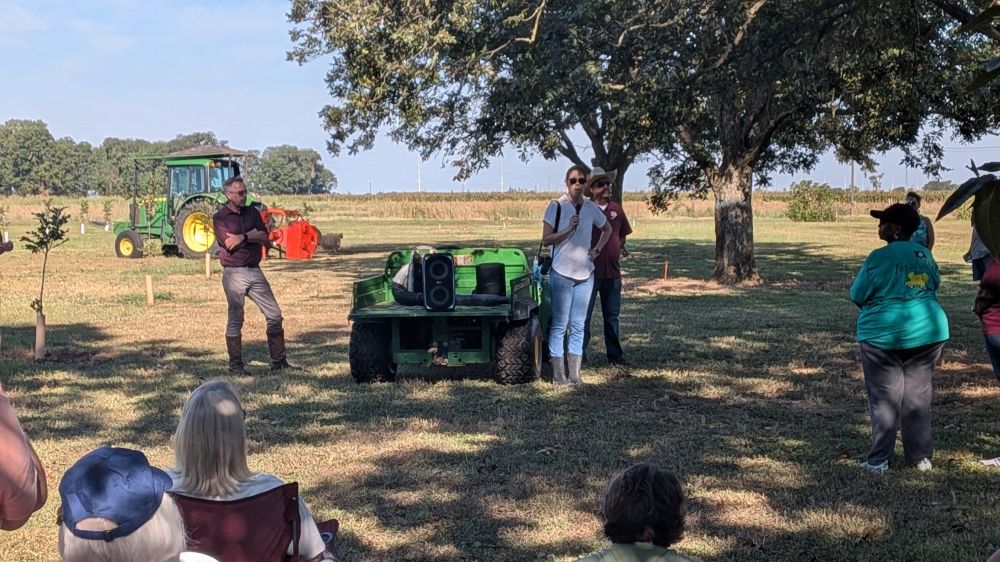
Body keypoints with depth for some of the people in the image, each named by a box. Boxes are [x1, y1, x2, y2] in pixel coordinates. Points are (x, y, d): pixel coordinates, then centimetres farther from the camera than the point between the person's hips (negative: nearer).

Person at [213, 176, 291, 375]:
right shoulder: (220, 217, -3)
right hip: (234, 273, -5)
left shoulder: (252, 212, 12)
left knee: (275, 316, 3)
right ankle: (235, 366, 10)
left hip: (255, 271, 5)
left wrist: (242, 237, -13)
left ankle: (279, 362, 12)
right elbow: (229, 244, -16)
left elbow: (264, 237, 0)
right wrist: (252, 234, -6)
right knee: (235, 320, 0)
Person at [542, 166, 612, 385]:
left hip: (585, 274, 5)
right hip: (562, 273, -4)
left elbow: (607, 229, 24)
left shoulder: (591, 208, 6)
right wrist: (569, 228, -20)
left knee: (578, 326, 8)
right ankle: (558, 374, 4)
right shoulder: (556, 206, -6)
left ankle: (574, 373, 13)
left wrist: (597, 249, 9)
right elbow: (546, 239, -8)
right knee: (560, 325, -2)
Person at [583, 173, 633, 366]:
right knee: (584, 315, -1)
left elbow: (622, 233, 19)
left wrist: (620, 247, 2)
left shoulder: (616, 209, 8)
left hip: (612, 270, 5)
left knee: (612, 315, 13)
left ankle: (615, 354, 22)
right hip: (589, 270, -5)